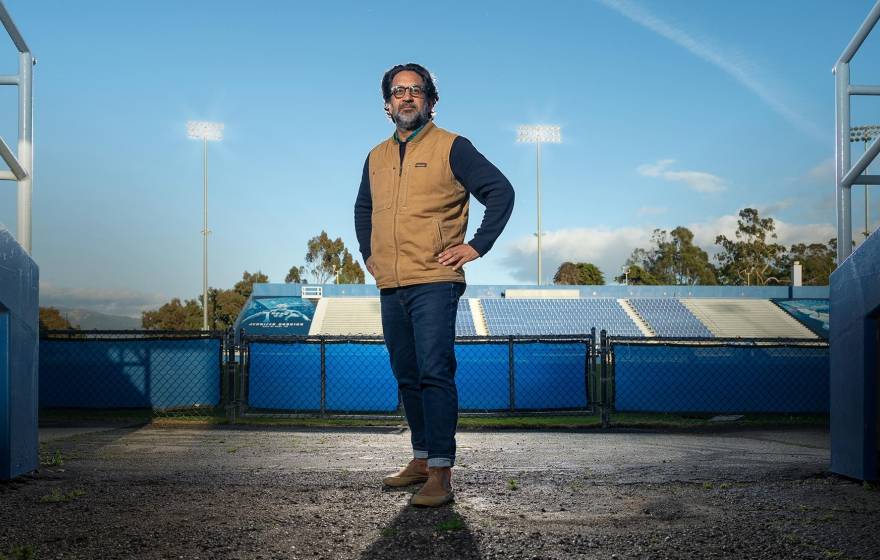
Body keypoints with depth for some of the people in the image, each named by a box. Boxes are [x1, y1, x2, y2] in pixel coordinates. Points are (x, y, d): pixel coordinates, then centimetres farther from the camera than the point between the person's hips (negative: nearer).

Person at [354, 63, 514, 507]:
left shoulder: (451, 147, -2)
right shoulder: (377, 157, 16)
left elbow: (501, 191, -6)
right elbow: (363, 209, 32)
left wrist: (477, 246, -9)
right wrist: (368, 253, 21)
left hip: (434, 283, -6)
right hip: (390, 287, 7)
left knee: (435, 374, -11)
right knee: (407, 378, 12)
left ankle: (440, 472, -9)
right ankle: (422, 458, 24)